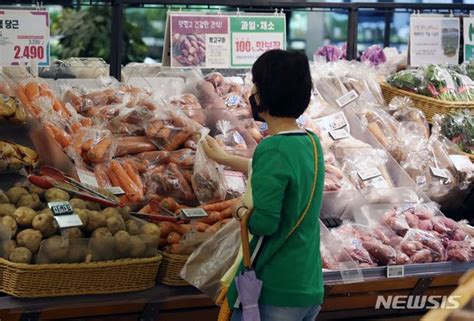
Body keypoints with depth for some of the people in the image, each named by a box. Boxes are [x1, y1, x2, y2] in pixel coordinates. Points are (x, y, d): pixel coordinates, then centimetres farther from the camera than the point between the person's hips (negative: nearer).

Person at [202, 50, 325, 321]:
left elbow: (263, 222, -24)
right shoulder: (312, 144, 7)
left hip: (273, 292, -8)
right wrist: (225, 158, 40)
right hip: (311, 289, 8)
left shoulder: (273, 148, -18)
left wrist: (240, 210, -2)